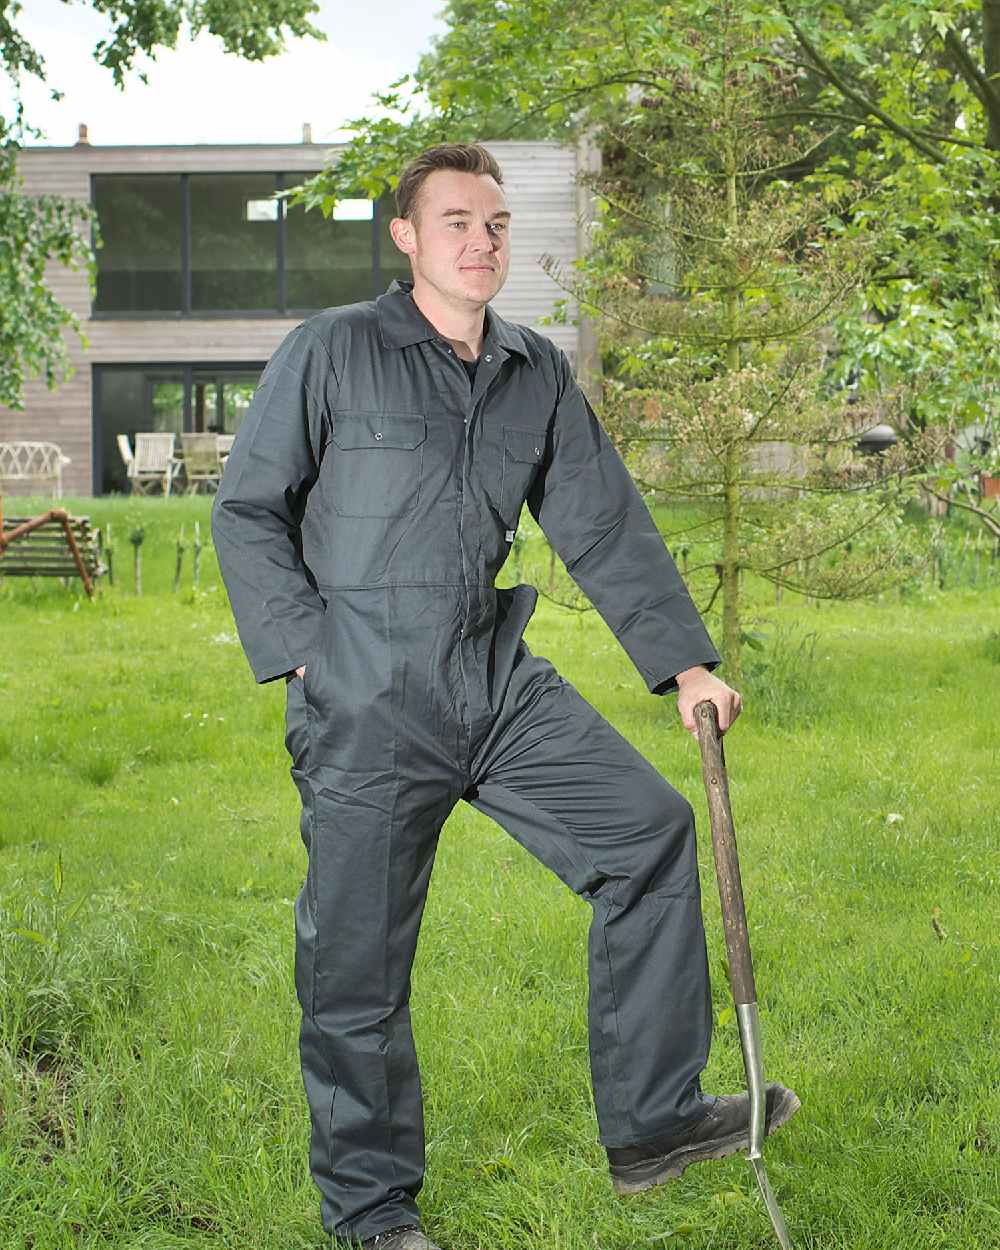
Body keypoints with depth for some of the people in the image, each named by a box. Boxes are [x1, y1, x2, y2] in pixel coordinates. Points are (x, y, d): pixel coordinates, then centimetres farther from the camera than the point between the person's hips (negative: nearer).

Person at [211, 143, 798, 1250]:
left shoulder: (538, 374, 11)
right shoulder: (330, 353, -3)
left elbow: (605, 526, 13)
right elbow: (245, 511, -1)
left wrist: (684, 663, 7)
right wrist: (306, 652, -10)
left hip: (503, 684, 5)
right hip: (365, 703, -5)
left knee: (651, 831, -1)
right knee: (357, 962, 1)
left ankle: (650, 1124, 10)